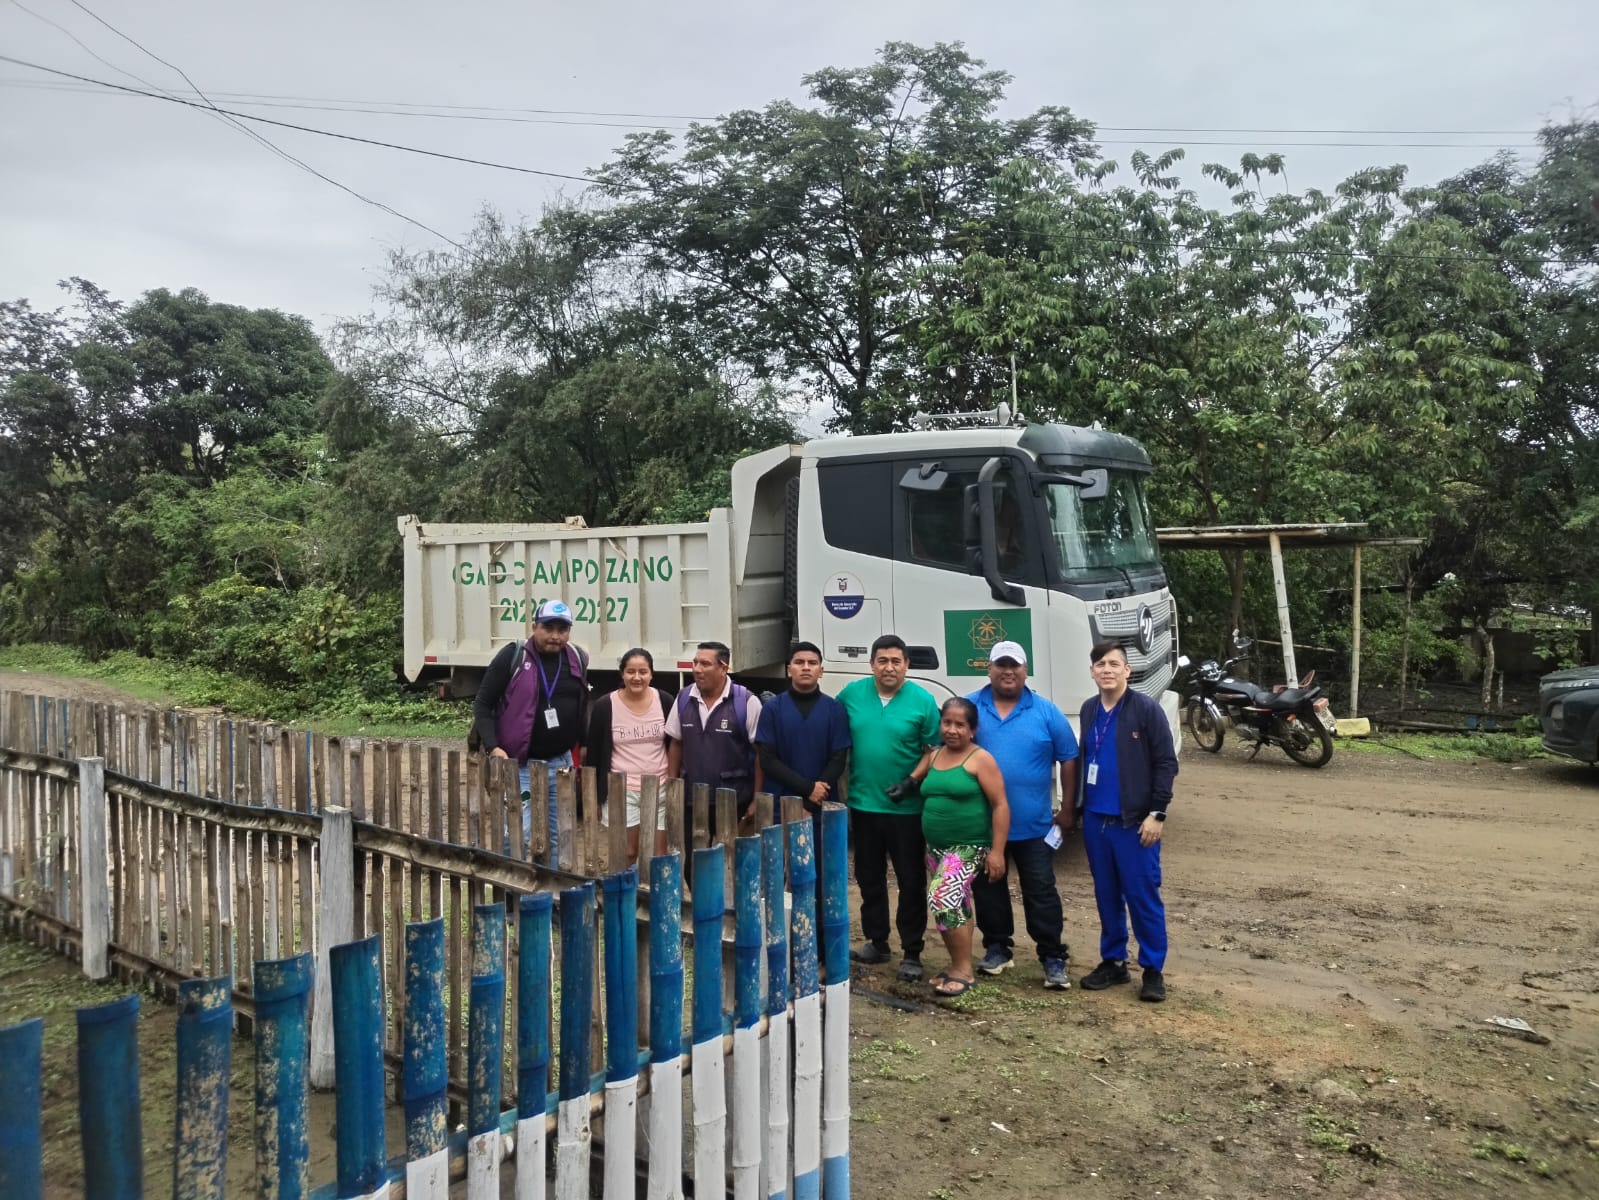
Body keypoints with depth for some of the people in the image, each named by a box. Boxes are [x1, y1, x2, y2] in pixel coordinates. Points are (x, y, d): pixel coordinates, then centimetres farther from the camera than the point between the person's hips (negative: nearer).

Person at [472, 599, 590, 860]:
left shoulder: (578, 659, 3)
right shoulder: (512, 656, -10)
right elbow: (482, 705, -7)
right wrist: (493, 747, -17)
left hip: (561, 763, 5)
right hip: (519, 765, -5)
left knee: (558, 838, 12)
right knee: (519, 836, -9)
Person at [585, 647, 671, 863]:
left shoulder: (664, 701, -1)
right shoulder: (605, 706, -6)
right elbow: (593, 753, 0)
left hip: (660, 789, 2)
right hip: (622, 791, -2)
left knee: (658, 856, 5)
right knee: (626, 855, 1)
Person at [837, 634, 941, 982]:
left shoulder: (922, 700, -8)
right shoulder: (852, 694, 0)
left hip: (907, 808, -3)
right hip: (863, 804, 3)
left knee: (911, 882, 5)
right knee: (869, 878, 15)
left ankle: (912, 953, 16)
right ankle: (876, 943, 30)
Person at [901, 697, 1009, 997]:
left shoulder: (980, 759, -8)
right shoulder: (933, 756, 9)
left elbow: (1000, 806, -11)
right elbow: (916, 778, 24)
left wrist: (997, 851, -15)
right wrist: (909, 783, -1)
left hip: (969, 847, -7)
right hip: (936, 847, 7)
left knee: (943, 900, -18)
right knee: (955, 907, 14)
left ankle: (964, 970, -5)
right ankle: (957, 965, 26)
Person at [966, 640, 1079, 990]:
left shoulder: (1046, 712, -3)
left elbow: (1069, 760, 2)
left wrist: (1067, 808, 1)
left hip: (1033, 826, -1)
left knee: (1041, 893, 5)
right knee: (987, 890, 14)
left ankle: (1053, 958, 14)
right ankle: (997, 948, 30)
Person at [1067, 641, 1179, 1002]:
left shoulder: (1146, 709, -9)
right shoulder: (1089, 710, 8)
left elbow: (1166, 763, -10)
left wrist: (1157, 813, -14)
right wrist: (1075, 809, 15)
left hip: (1134, 822, -6)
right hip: (1095, 820, 6)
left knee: (1143, 896, 1)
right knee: (1107, 895, 14)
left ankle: (1153, 970, 13)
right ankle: (1113, 962, 26)